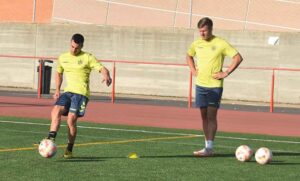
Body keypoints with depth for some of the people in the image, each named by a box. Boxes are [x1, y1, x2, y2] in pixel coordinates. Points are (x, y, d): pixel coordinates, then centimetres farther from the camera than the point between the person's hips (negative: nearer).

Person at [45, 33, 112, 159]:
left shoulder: (87, 58, 0)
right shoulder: (63, 58, 14)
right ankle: (51, 139, -28)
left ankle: (69, 150, -2)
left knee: (71, 119, -16)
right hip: (67, 92, 4)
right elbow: (58, 73, 29)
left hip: (81, 93, -4)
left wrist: (106, 75, -31)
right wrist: (57, 90, 16)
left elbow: (102, 69, -8)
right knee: (56, 110, -23)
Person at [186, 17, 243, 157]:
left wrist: (226, 73, -12)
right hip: (200, 85, 5)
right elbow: (189, 56, 28)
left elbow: (238, 58, -9)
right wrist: (193, 70, 13)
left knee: (211, 116, -8)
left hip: (214, 86, -5)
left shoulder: (220, 44, -9)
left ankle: (209, 148, -9)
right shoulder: (197, 44, 7)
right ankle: (207, 146, 13)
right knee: (204, 116, 7)